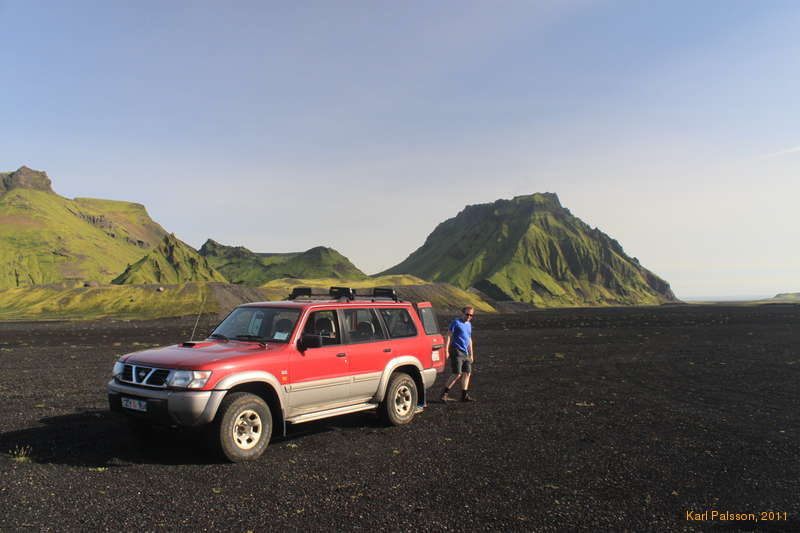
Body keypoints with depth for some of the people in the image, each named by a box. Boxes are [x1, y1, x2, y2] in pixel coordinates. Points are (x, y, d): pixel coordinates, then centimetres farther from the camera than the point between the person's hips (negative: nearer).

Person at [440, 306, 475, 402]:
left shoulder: (469, 324, 17)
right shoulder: (456, 322, -5)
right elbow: (448, 336, -8)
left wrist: (471, 354, 24)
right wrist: (446, 350, -15)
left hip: (466, 352, 8)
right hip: (456, 351, -8)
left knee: (467, 373, 4)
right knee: (457, 374, -11)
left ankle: (464, 395, 10)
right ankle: (444, 393, -1)